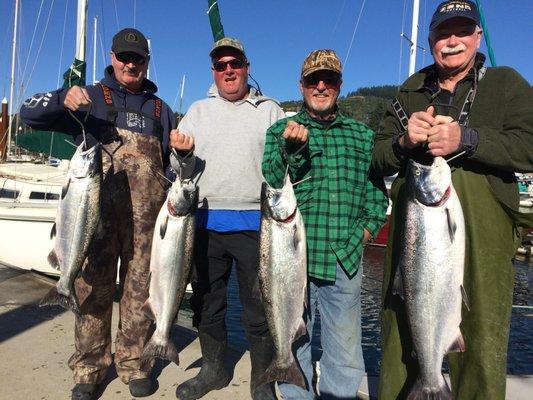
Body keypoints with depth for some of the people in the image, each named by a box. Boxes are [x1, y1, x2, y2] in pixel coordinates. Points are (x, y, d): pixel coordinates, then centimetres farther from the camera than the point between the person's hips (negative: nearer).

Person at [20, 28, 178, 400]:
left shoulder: (160, 109, 19)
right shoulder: (90, 98, 10)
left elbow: (173, 164, 23)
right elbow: (30, 113, 3)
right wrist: (62, 99, -15)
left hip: (146, 215, 2)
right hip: (98, 210, -1)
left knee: (140, 288, 6)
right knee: (92, 287, 2)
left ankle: (135, 363, 20)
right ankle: (89, 368, 16)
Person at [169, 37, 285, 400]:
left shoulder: (270, 111, 8)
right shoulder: (198, 111, 14)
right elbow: (184, 173, 11)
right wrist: (184, 156, -11)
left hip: (255, 223, -2)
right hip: (206, 221, 3)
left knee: (259, 308, 3)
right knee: (206, 302, 14)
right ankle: (214, 370, 33)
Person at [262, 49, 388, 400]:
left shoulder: (363, 135, 12)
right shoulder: (281, 131, 6)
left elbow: (377, 193, 14)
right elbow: (271, 183, -5)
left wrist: (363, 234, 1)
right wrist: (291, 147, -22)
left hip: (346, 261, 2)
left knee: (346, 355, 10)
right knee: (293, 345, 10)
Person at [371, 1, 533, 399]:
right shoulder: (411, 91, 18)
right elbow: (379, 159, 14)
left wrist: (466, 139, -19)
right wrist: (404, 141, -7)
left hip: (480, 235, -2)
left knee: (481, 344, -4)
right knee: (399, 333, 11)